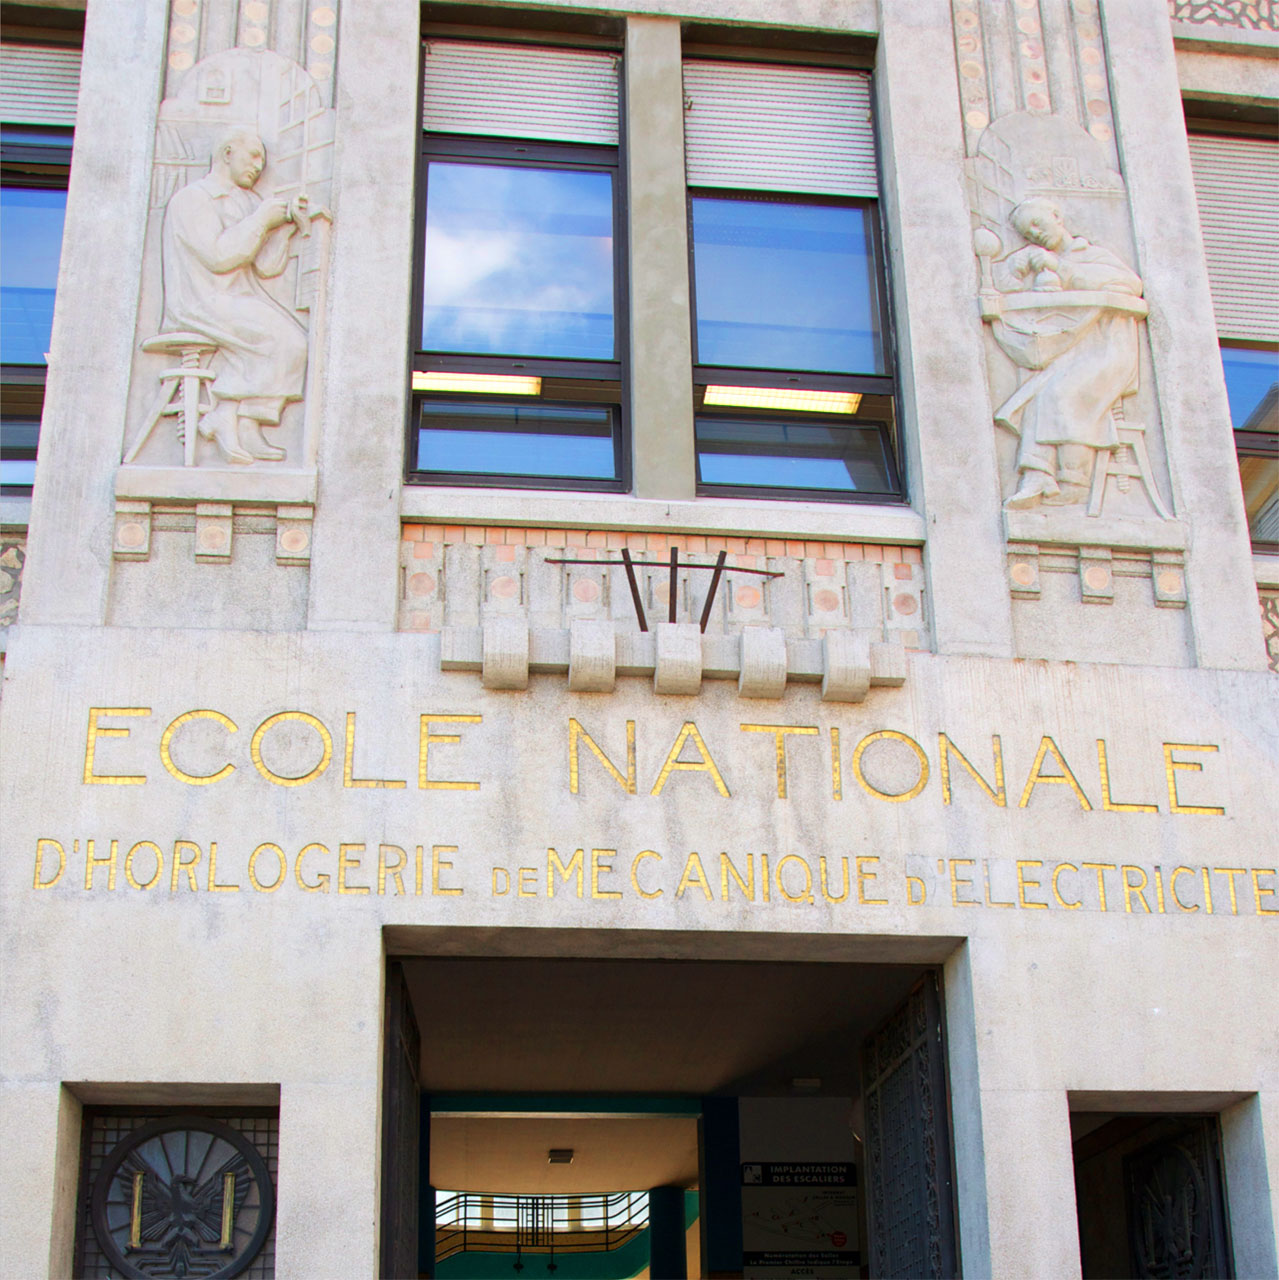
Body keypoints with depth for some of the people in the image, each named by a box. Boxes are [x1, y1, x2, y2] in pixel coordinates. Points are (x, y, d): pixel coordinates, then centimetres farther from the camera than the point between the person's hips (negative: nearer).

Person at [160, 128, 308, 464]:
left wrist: (287, 221, 3)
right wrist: (261, 220, -11)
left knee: (296, 341, -16)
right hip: (200, 304, -8)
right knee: (279, 339, -25)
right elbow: (218, 256, -16)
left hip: (242, 301, 8)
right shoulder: (191, 199, -1)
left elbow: (267, 266, 14)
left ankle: (247, 428, -20)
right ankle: (225, 418, -17)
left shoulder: (250, 201, 22)